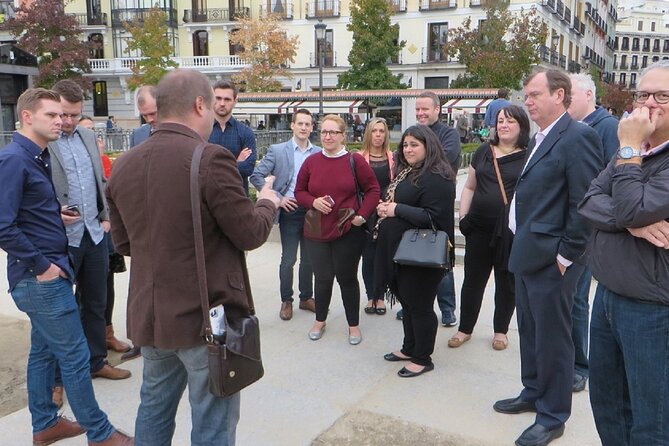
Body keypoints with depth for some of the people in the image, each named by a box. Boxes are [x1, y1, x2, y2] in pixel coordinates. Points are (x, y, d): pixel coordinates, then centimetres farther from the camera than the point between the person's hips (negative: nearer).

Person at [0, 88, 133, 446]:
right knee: (75, 356, -1)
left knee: (44, 350, 18)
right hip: (40, 278, -9)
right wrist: (42, 266, -18)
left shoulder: (38, 157, 12)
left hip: (48, 272, 9)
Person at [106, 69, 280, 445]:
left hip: (149, 315, 7)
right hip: (207, 317, -6)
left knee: (154, 409, 24)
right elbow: (250, 234, -12)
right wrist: (268, 203, 7)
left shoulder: (124, 166, 2)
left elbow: (123, 243, 12)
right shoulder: (211, 159, -18)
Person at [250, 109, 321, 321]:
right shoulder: (277, 150, -3)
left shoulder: (319, 153, 4)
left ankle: (306, 297, 28)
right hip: (290, 211, -2)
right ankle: (286, 301, 20)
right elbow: (256, 176, -5)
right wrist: (278, 198, -10)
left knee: (309, 258, 13)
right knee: (288, 259, 4)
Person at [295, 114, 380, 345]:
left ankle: (354, 325, 24)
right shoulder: (311, 161, 1)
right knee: (322, 278, 9)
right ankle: (320, 321, 31)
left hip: (348, 232, -2)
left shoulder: (355, 160, -5)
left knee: (347, 278, 7)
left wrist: (362, 215, -9)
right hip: (316, 232, 2)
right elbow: (299, 192, 9)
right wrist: (313, 202, -11)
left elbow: (373, 190, 1)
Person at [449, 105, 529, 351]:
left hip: (511, 230, -3)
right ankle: (465, 328, 25)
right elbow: (469, 187, 15)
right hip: (479, 228, 3)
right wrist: (463, 216, 4)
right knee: (473, 278, 10)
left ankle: (500, 330, 28)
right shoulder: (483, 151, 9)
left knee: (506, 282, 11)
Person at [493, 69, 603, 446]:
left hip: (551, 259, -9)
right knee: (530, 333, 21)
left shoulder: (578, 137, -15)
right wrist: (521, 245, 15)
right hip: (528, 255, 9)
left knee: (552, 339, 4)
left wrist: (566, 255, -17)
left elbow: (585, 203, -19)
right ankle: (533, 394, 39)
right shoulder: (540, 139, 15)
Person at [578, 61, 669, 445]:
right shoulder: (633, 150, 10)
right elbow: (588, 202, -1)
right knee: (606, 404, 20)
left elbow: (633, 209, -25)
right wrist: (632, 222, -19)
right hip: (608, 297, 8)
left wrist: (629, 148, -16)